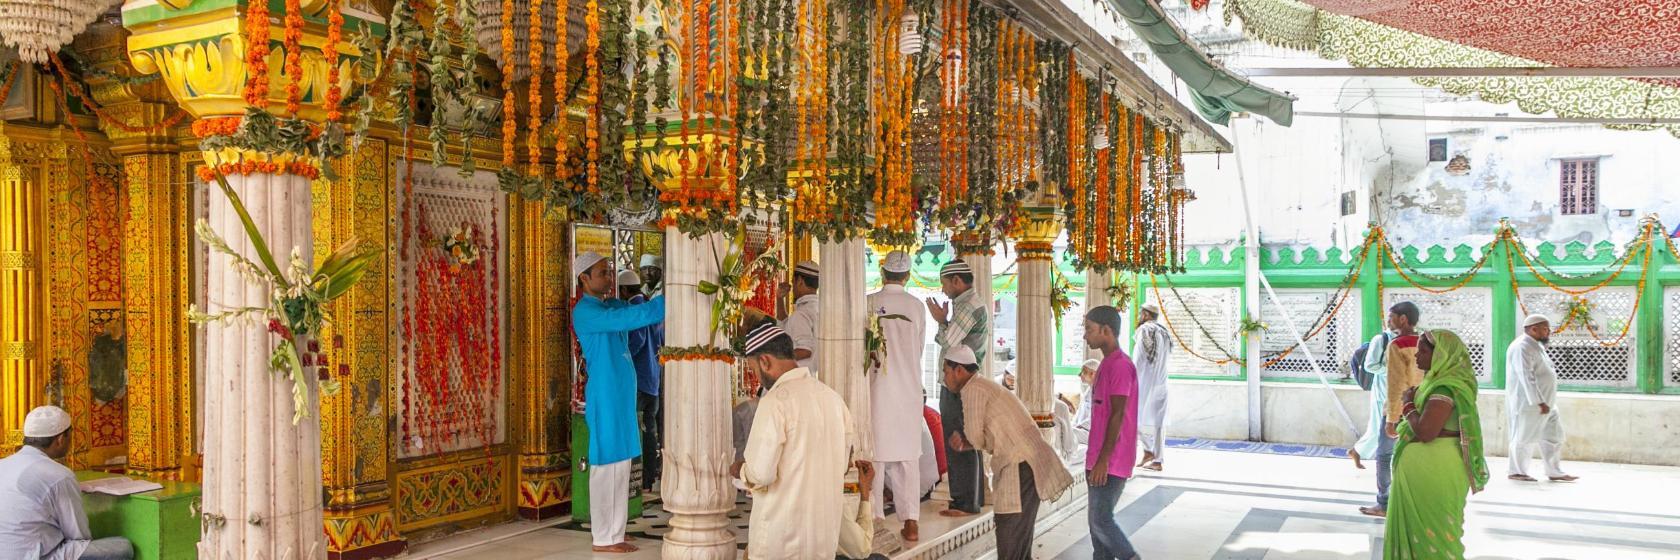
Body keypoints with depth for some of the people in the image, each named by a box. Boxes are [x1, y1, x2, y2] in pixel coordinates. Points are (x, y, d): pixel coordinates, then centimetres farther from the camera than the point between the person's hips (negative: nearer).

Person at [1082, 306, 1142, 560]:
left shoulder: (1120, 365, -16)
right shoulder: (1106, 364, 15)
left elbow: (1117, 415, -20)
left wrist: (1103, 460, -20)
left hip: (1110, 462, -10)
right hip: (1098, 460, 10)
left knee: (1101, 520, -8)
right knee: (1097, 520, 11)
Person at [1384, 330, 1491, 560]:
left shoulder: (1445, 388, -20)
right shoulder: (1439, 381, 11)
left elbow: (1425, 432, -27)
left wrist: (1408, 405, -14)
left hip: (1434, 471, -10)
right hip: (1426, 468, 10)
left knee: (1430, 530, 1)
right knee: (1419, 526, 17)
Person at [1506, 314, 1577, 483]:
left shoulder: (1536, 346, 14)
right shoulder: (1522, 347, -19)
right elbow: (1526, 377, -25)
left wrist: (1544, 402, 19)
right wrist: (1539, 402, -26)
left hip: (1545, 403, 10)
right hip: (1528, 403, -10)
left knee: (1553, 436, 10)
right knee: (1524, 438, 0)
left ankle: (1555, 472, 16)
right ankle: (1517, 472, 11)